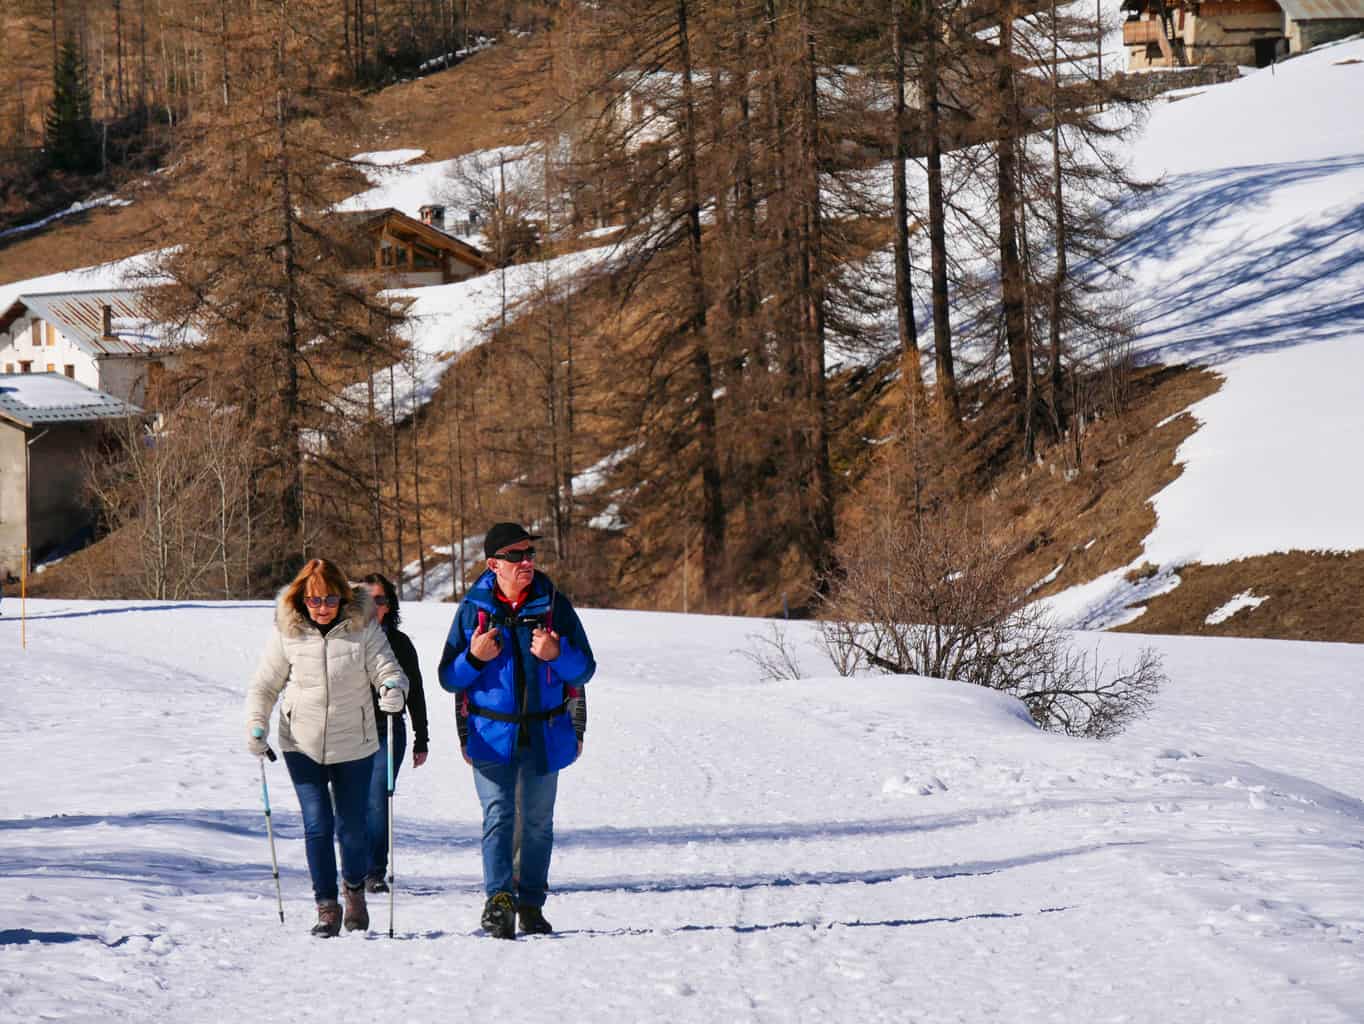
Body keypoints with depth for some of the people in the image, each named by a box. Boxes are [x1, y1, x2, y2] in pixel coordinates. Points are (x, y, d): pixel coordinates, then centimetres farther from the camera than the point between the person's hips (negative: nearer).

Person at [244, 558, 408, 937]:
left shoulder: (363, 628, -7)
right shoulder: (287, 633, -4)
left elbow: (388, 669, -8)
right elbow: (264, 686, 5)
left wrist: (393, 688, -31)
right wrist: (256, 726, -7)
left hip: (353, 746, 0)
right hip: (302, 746, 0)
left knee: (352, 824, 6)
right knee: (317, 825, -5)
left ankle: (355, 889, 33)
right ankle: (327, 906, 5)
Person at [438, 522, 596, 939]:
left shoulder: (554, 605, 2)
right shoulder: (473, 609, 0)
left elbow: (584, 670, 4)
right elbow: (449, 679, 5)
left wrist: (557, 654, -17)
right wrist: (475, 658, -16)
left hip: (546, 733, 2)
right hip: (493, 733, -2)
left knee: (538, 822, 9)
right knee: (498, 815, -15)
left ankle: (531, 904, 19)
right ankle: (498, 898, -25)